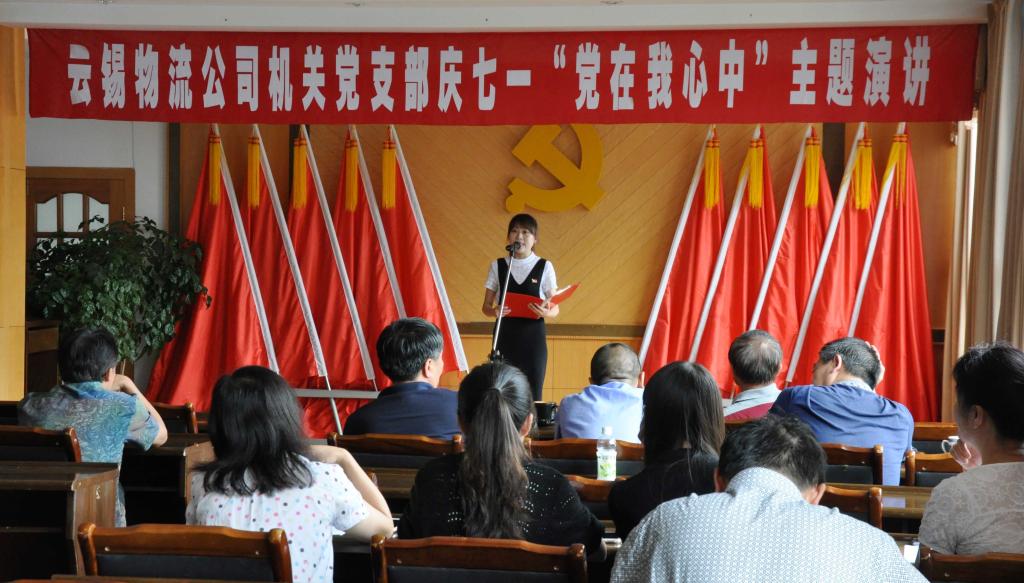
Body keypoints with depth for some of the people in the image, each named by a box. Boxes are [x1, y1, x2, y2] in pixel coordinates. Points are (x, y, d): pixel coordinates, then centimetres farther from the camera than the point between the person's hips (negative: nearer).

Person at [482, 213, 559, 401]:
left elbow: (555, 307, 6)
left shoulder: (544, 267, 4)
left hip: (533, 337, -1)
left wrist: (547, 313, -16)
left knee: (533, 394, -1)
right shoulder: (498, 266, 7)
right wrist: (494, 311, -14)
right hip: (505, 336, 1)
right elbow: (486, 306, 9)